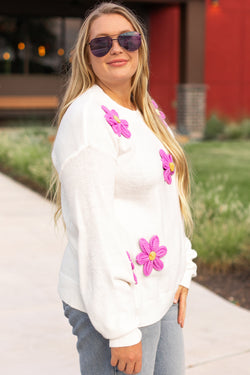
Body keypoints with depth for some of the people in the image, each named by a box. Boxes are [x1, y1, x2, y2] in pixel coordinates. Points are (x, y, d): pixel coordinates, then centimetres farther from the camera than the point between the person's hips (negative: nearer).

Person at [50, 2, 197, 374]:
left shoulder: (146, 112, 11)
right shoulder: (87, 118, -15)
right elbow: (93, 228, -19)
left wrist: (182, 274, 9)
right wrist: (120, 329, -19)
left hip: (162, 297, 8)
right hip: (112, 300, -8)